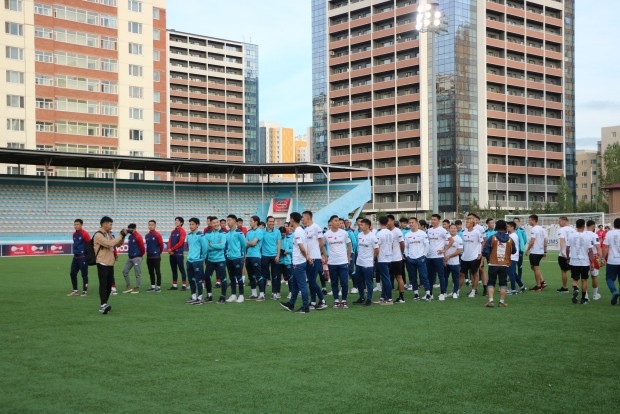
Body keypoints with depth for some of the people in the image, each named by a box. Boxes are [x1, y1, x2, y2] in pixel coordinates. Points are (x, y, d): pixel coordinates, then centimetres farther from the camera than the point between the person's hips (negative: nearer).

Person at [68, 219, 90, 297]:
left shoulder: (84, 234, -10)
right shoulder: (74, 234, 11)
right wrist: (75, 252, 15)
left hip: (83, 257, -7)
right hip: (75, 257, 8)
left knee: (84, 275, -1)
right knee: (72, 273, 8)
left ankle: (85, 291, 6)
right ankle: (75, 290, 18)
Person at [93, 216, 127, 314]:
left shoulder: (108, 235, 14)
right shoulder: (98, 235, -12)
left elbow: (118, 244, 19)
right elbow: (110, 243, -24)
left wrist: (123, 236, 2)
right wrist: (121, 235, -17)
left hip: (110, 264, 8)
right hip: (102, 264, -8)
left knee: (109, 285, 9)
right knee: (103, 285, -12)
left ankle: (104, 306, 16)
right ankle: (103, 305, -16)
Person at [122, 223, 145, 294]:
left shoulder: (138, 237, -13)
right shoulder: (130, 236, 12)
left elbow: (142, 246, -10)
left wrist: (141, 255, 3)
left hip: (136, 258, -9)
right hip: (130, 257, 9)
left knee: (137, 273, -1)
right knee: (125, 271, 7)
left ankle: (137, 288, 5)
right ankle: (128, 287, 14)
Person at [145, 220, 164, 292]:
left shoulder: (157, 235, -9)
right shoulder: (147, 235, 8)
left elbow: (161, 244, -4)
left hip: (156, 256, -6)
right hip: (149, 257, 6)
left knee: (157, 272, -2)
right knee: (151, 272, 10)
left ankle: (158, 287, 2)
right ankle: (153, 286, 17)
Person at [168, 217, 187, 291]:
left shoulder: (182, 231, -6)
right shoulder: (173, 231, 15)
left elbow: (180, 243, -13)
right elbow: (170, 241, 13)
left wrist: (172, 249, -9)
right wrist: (169, 249, -5)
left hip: (179, 253, -7)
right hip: (172, 254, 7)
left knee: (181, 269, -4)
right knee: (174, 270, 10)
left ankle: (184, 285, -2)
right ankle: (174, 285, 15)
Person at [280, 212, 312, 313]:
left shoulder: (297, 232, -17)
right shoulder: (301, 230, 13)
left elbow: (302, 248, -22)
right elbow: (304, 247, 12)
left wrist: (306, 257, -6)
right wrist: (308, 256, -3)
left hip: (299, 263, -10)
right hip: (298, 262, 10)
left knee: (302, 285, -4)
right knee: (294, 283, 19)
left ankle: (305, 307, 0)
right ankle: (291, 304, 29)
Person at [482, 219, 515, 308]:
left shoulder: (492, 238, -8)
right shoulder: (510, 240, -2)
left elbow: (485, 251, -9)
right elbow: (514, 251, 12)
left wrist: (489, 258, 8)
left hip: (493, 264, -1)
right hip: (505, 265, 1)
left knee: (491, 283, 7)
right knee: (503, 284, 9)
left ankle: (490, 300, -4)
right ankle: (502, 302, 8)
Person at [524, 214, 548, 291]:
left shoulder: (534, 229, -15)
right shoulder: (542, 229, 12)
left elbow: (532, 242, -19)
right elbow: (545, 241, 13)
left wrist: (527, 250, -9)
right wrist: (545, 251, 18)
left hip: (534, 252, -9)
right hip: (541, 252, 9)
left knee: (536, 268, -1)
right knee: (534, 267, 20)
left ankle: (538, 286, 4)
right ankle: (542, 281, 13)